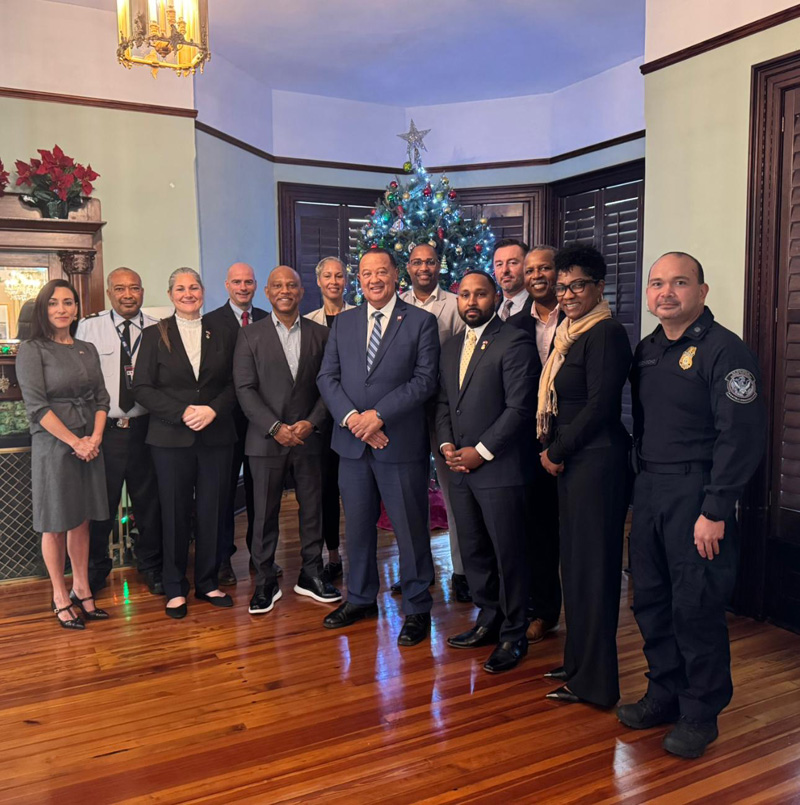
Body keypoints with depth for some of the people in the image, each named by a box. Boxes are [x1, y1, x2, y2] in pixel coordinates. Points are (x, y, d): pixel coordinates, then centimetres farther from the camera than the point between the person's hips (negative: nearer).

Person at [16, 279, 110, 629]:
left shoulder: (88, 350, 10)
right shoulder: (31, 350, -6)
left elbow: (101, 398, 8)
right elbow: (36, 404, -13)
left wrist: (95, 437, -7)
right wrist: (74, 442, -15)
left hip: (89, 446, 5)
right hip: (53, 446, -5)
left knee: (81, 520, 11)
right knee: (55, 524, 5)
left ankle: (81, 590, 21)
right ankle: (60, 597, 16)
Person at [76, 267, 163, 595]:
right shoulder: (89, 327, -1)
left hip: (144, 428, 1)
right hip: (103, 429, -1)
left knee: (149, 501, 12)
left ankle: (151, 567, 31)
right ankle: (95, 569, 30)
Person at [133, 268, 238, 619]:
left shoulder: (221, 335, 10)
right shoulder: (154, 335, 4)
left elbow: (233, 384, 6)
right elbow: (141, 387, -3)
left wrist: (213, 409, -12)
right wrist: (182, 413, -13)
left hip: (216, 436, 2)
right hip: (171, 438, -2)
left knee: (212, 511, 6)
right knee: (175, 513, 5)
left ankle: (208, 582, 21)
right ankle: (175, 588, 18)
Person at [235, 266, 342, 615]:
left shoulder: (320, 334, 7)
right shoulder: (250, 336, 3)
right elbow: (245, 389, -4)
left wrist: (313, 422, -10)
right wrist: (275, 427, -13)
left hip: (309, 437, 2)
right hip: (266, 439, -1)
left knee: (312, 507, 9)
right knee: (265, 513, 4)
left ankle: (311, 574, 24)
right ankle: (265, 582, 16)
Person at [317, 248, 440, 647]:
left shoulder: (420, 321, -1)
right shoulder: (343, 322, 12)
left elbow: (425, 379, -8)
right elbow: (327, 377, 6)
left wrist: (378, 414, -16)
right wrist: (351, 417, -11)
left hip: (401, 442, -4)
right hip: (352, 442, 4)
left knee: (410, 528, 4)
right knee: (357, 525, 15)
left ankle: (417, 609, 18)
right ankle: (361, 598, 32)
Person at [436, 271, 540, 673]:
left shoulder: (514, 342, -8)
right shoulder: (452, 347, 16)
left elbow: (520, 408, -15)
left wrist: (481, 451, -15)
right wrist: (447, 444, 2)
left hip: (499, 469, -7)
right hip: (461, 468, 7)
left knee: (508, 554, 1)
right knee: (473, 550, 15)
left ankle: (513, 634, 16)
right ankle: (488, 620, 31)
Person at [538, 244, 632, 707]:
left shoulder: (606, 333, -14)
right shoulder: (571, 334, 14)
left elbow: (600, 405, -19)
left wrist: (556, 452, -10)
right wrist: (554, 451, 5)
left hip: (596, 460, -9)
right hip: (572, 460, 9)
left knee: (591, 565, 0)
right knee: (575, 561, 16)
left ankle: (594, 681, 14)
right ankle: (579, 661, 31)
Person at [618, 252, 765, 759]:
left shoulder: (724, 350, -10)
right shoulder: (648, 350, 13)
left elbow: (742, 436, -16)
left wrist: (715, 511, -18)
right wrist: (641, 482, 10)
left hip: (696, 495, -7)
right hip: (649, 490, 7)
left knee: (696, 607, 1)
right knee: (651, 598, 12)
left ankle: (701, 713, 19)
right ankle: (665, 694, 30)